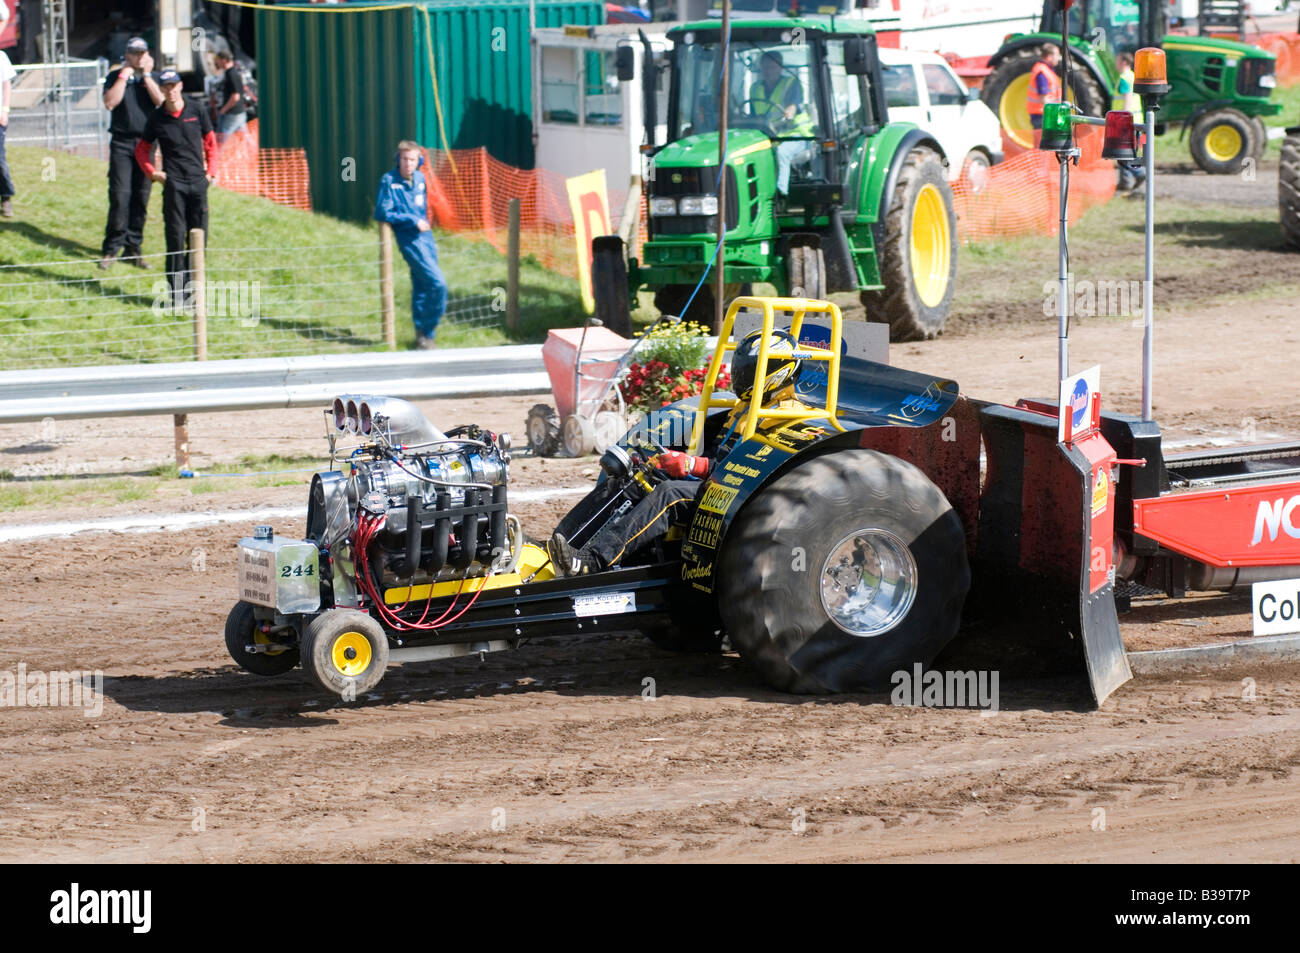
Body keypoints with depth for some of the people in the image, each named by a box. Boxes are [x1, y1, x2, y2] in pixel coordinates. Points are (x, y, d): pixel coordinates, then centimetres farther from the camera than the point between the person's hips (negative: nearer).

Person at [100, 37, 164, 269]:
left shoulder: (154, 78, 10)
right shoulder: (115, 77, 6)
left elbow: (162, 102, -7)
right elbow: (110, 103, -11)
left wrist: (146, 76, -6)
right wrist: (125, 75, -8)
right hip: (122, 143, -2)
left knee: (141, 198, 2)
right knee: (120, 195, -11)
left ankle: (133, 248, 8)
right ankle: (111, 248, -5)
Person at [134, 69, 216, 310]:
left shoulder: (197, 112, 6)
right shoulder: (157, 118, 2)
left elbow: (210, 142, 15)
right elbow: (142, 149, 13)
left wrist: (209, 171, 7)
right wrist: (152, 173, 0)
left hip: (198, 182, 2)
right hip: (173, 183, -2)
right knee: (176, 236, -6)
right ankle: (177, 293, -5)